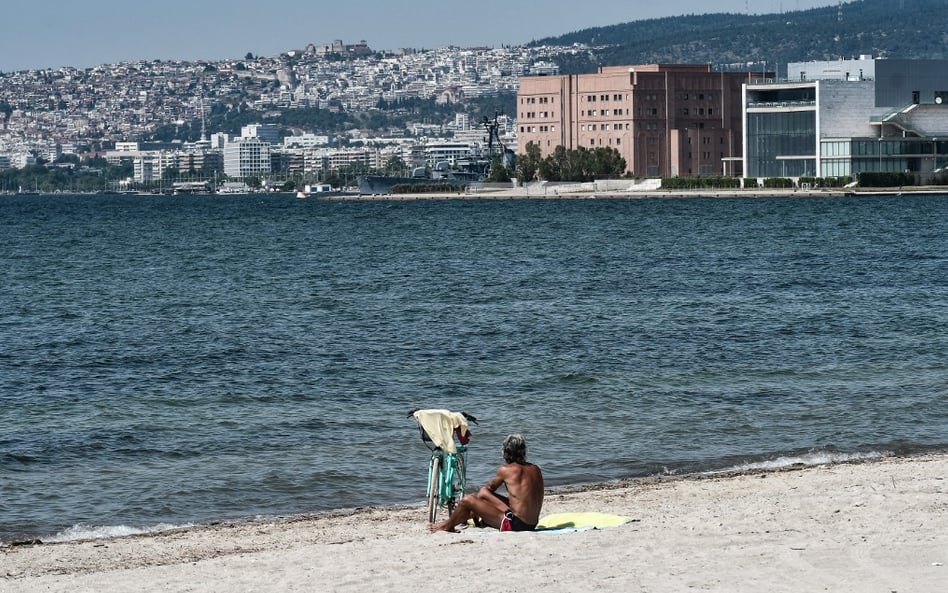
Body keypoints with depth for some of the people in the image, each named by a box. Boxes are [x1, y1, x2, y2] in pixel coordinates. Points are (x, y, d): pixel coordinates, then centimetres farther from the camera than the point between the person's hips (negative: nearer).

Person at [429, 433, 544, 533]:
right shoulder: (535, 470, 7)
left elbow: (490, 487, 11)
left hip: (515, 525, -7)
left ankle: (447, 526, 25)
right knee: (483, 494, 23)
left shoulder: (505, 470, -8)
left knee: (467, 501, 0)